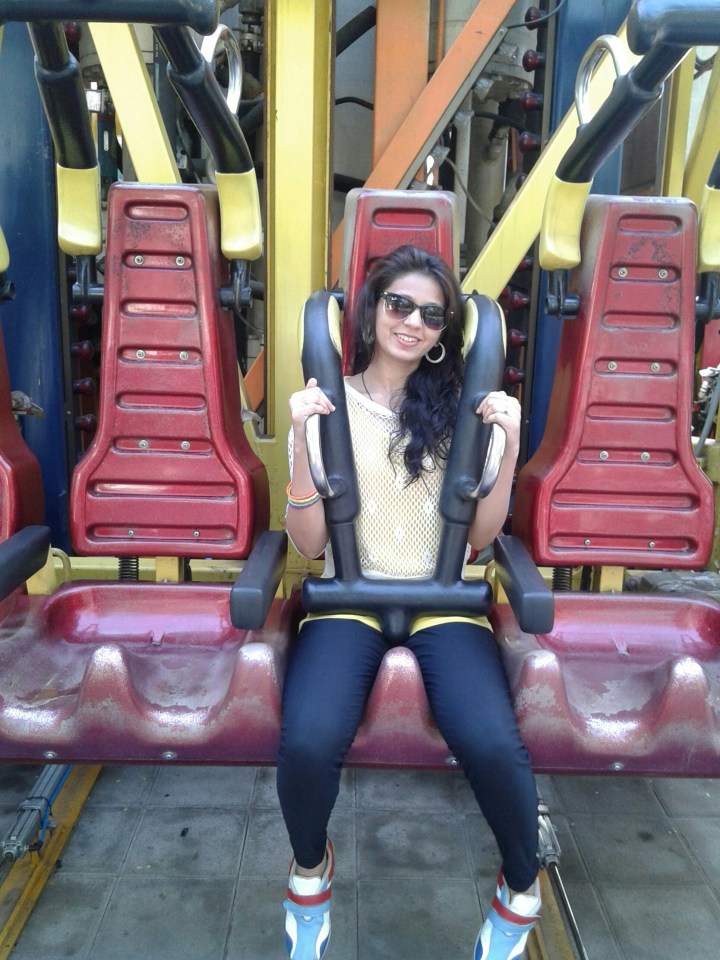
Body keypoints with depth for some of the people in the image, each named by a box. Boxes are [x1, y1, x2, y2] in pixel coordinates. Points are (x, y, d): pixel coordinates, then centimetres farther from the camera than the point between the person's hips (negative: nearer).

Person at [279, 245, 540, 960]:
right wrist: (303, 441, -15)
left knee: (493, 745, -26)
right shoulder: (327, 404, 4)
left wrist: (508, 445, -9)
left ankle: (521, 889, 10)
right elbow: (308, 545, -2)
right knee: (307, 744, -28)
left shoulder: (460, 408, 8)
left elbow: (480, 537, 4)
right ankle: (310, 867, 10)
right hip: (349, 595, 0)